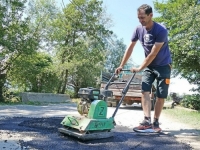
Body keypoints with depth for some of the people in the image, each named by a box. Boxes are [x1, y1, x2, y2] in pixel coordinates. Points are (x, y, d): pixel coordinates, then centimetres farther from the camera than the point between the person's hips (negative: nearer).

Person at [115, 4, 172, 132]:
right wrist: (121, 66, -3)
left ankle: (155, 123, 8)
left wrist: (139, 68, -22)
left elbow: (153, 54, -26)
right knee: (145, 91, -11)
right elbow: (130, 48, -1)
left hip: (163, 65, -4)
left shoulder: (161, 30, -25)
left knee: (161, 95, -3)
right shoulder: (139, 29, -8)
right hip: (149, 65, 4)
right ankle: (147, 122, -15)